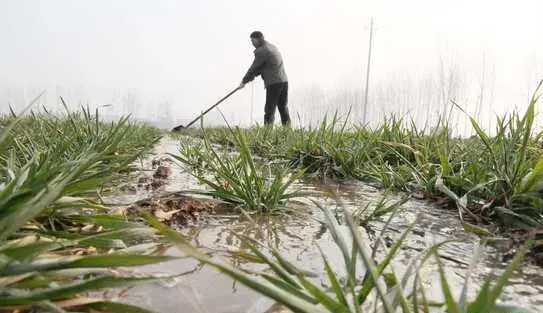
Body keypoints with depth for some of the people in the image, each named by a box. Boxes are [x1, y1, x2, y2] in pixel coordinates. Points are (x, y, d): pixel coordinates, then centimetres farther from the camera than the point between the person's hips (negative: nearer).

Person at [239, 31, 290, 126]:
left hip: (274, 83, -9)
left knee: (269, 110, -7)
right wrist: (253, 76, 14)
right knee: (283, 108, 11)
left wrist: (244, 81, 7)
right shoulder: (272, 47, 20)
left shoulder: (261, 51, -9)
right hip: (284, 81, 9)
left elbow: (254, 68, -4)